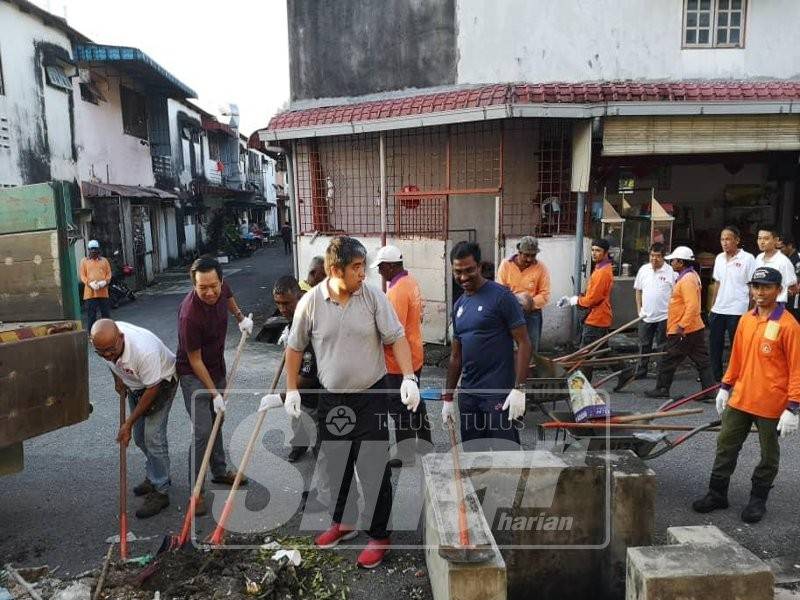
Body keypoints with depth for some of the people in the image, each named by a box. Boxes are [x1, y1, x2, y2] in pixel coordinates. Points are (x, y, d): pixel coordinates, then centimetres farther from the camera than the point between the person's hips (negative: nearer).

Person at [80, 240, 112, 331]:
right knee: (91, 315, -1)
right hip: (90, 292, -2)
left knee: (106, 314, 7)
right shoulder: (84, 261, 8)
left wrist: (105, 282, -10)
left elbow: (109, 273, 9)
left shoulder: (104, 260, 13)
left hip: (103, 292, 2)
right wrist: (90, 284, -16)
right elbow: (82, 275, 1)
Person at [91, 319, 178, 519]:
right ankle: (155, 476, 36)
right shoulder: (103, 341, -24)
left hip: (162, 381, -7)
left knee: (153, 436, -12)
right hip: (135, 382, 7)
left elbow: (152, 390, -30)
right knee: (139, 437, 14)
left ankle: (160, 492, 1)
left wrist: (129, 423, -24)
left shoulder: (145, 350, -43)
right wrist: (118, 378, 1)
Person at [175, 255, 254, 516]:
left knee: (216, 422, 20)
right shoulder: (190, 314, -34)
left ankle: (220, 471, 37)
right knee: (202, 431, -10)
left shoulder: (221, 288, -15)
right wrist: (214, 393, -20)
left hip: (217, 367, 7)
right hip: (194, 375, -7)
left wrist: (241, 317, 6)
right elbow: (195, 360, -24)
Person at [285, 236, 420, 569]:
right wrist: (291, 389, 5)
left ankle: (379, 536, 20)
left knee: (375, 469, 2)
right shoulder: (310, 303, -7)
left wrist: (409, 377, -21)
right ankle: (343, 522, 40)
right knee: (337, 466, 18)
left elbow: (397, 338, -9)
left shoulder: (373, 297, -10)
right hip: (332, 399, 2)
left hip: (371, 397, -2)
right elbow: (295, 347, 5)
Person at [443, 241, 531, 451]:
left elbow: (523, 343, -11)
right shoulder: (459, 305, 12)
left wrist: (519, 389, -18)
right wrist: (447, 398, 16)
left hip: (499, 394, -7)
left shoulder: (501, 296, -9)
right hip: (468, 394, 7)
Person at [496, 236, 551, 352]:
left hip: (532, 313, 0)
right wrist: (516, 299, -23)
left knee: (531, 348, 5)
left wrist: (531, 303, -24)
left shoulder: (541, 268, -6)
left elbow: (545, 295, -6)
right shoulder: (506, 264, -5)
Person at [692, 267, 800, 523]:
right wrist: (726, 386, 15)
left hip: (771, 405, -5)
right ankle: (717, 494, 24)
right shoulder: (745, 320, 4)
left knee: (768, 455, 13)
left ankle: (758, 500, 29)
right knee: (726, 446, 11)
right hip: (740, 399, 5)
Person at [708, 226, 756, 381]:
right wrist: (712, 306, 14)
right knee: (715, 345, 11)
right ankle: (716, 377, 24)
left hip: (737, 312, -6)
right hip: (718, 310, 6)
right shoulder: (719, 258, 10)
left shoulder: (747, 258, -8)